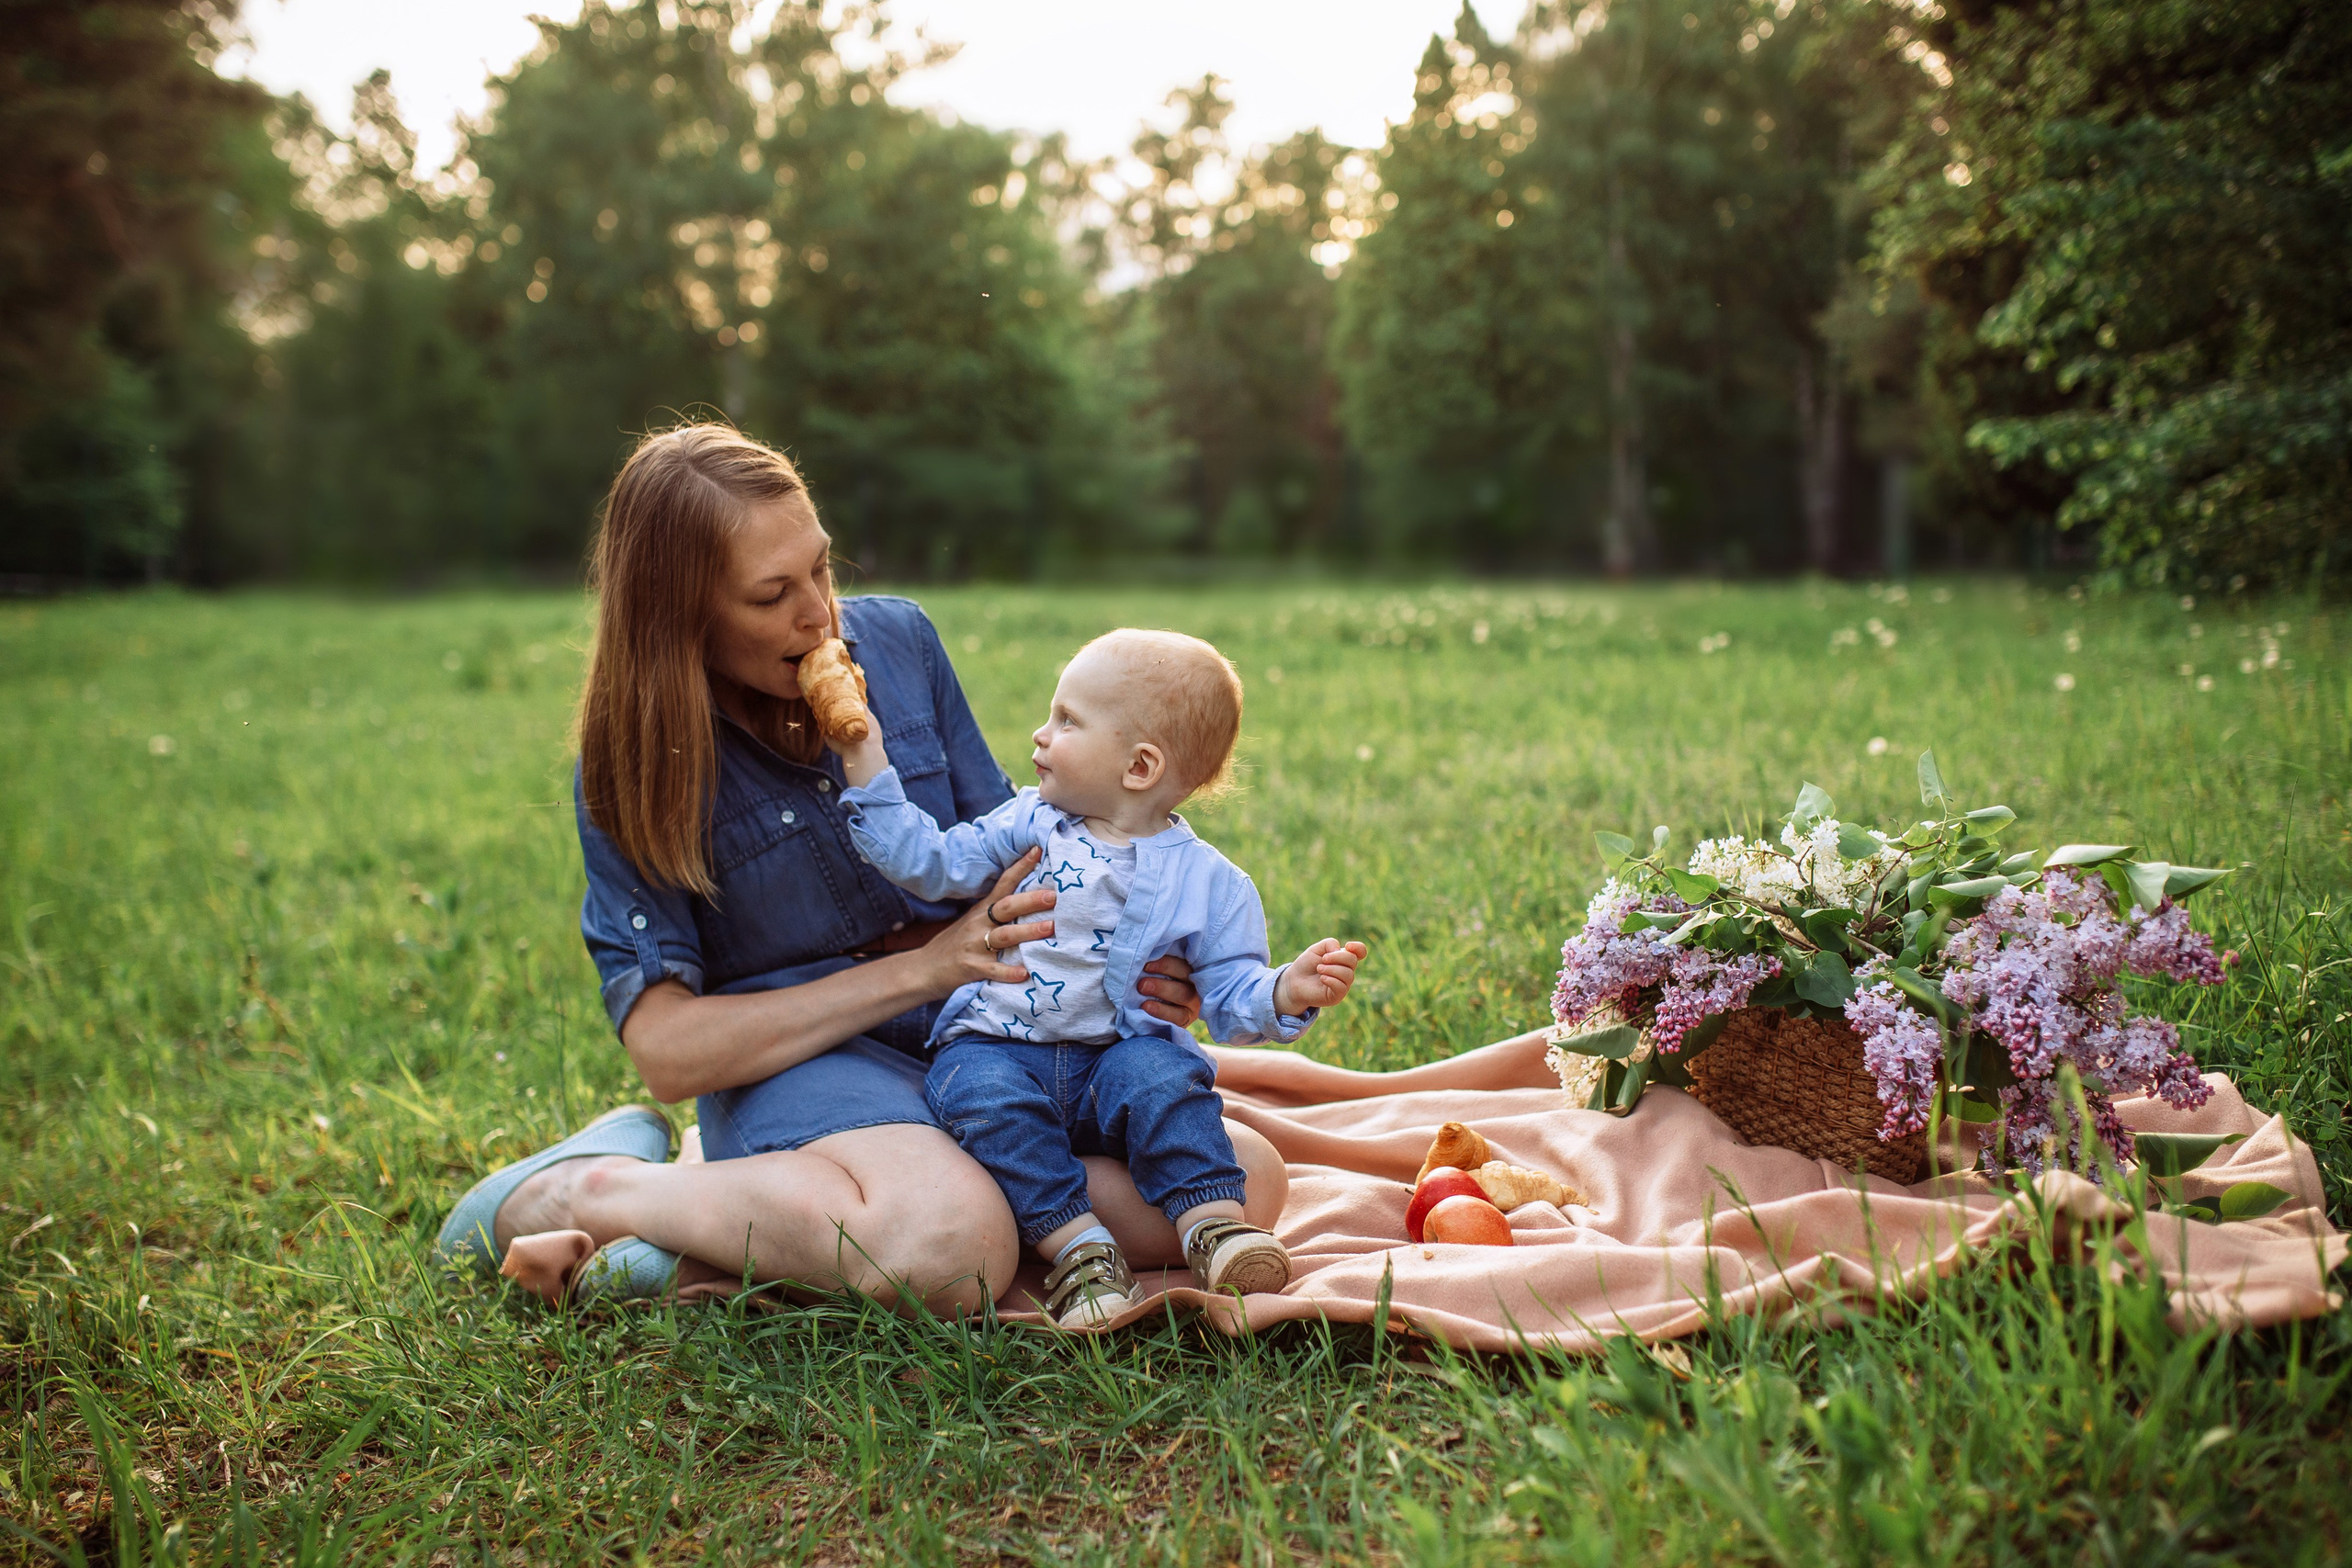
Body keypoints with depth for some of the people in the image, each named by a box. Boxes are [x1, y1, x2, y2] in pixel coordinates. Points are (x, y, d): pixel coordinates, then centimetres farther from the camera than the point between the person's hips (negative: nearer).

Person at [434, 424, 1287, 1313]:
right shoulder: (632, 765, -6)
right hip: (796, 1062, -6)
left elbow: (1006, 854, 14)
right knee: (950, 1249, -39)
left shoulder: (897, 641, 3)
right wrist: (922, 970, -17)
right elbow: (667, 1052, -11)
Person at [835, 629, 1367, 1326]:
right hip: (997, 1047, 2)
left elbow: (1229, 994, -3)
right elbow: (930, 863, 6)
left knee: (1163, 1077, -32)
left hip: (1117, 1054, -1)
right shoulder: (1029, 823, 8)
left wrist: (1284, 995, -25)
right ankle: (1075, 1244, -28)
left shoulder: (1207, 882, -1)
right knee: (981, 1091, -30)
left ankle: (1213, 1223, -25)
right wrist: (868, 765, 1)